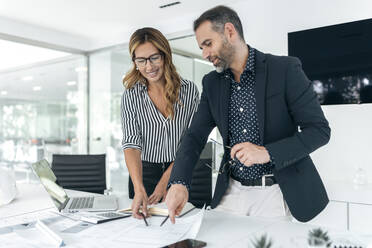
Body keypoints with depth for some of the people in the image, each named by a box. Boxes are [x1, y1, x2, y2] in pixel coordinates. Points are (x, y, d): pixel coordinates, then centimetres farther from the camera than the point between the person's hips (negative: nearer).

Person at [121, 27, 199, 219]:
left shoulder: (189, 90, -6)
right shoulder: (131, 96, -5)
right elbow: (131, 143, -16)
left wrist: (167, 179, -17)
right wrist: (139, 189, -30)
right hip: (144, 174, 0)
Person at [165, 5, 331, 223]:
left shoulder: (286, 69, -10)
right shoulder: (212, 83, 4)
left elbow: (319, 129, -11)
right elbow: (196, 135, 1)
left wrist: (267, 152, -24)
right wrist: (179, 183, -15)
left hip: (274, 194, -4)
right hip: (231, 193, 4)